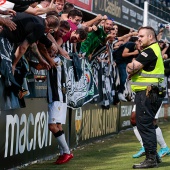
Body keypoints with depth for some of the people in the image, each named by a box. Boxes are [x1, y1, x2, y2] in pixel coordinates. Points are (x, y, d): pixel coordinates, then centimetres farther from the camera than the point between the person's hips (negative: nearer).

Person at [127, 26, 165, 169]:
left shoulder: (150, 51, -13)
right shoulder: (154, 50, 21)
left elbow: (131, 67, -21)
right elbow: (133, 68, 19)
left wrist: (130, 67, 0)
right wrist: (133, 69, -1)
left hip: (147, 94, -11)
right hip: (151, 94, 11)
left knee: (144, 125, -9)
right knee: (148, 125, 16)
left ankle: (151, 158, -8)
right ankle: (153, 155, 22)